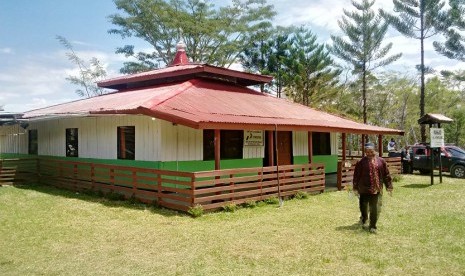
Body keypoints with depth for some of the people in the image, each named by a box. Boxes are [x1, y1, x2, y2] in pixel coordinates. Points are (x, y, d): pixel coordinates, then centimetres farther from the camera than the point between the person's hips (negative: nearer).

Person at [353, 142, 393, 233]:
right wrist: (355, 188, 0)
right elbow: (356, 176, -1)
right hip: (364, 189, -1)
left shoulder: (381, 161, 3)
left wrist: (389, 187, 8)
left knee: (375, 209, 2)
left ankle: (372, 226, 14)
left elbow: (386, 175, 8)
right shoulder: (361, 162, -4)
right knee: (364, 206, 11)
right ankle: (364, 220, 39)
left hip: (377, 189, 1)